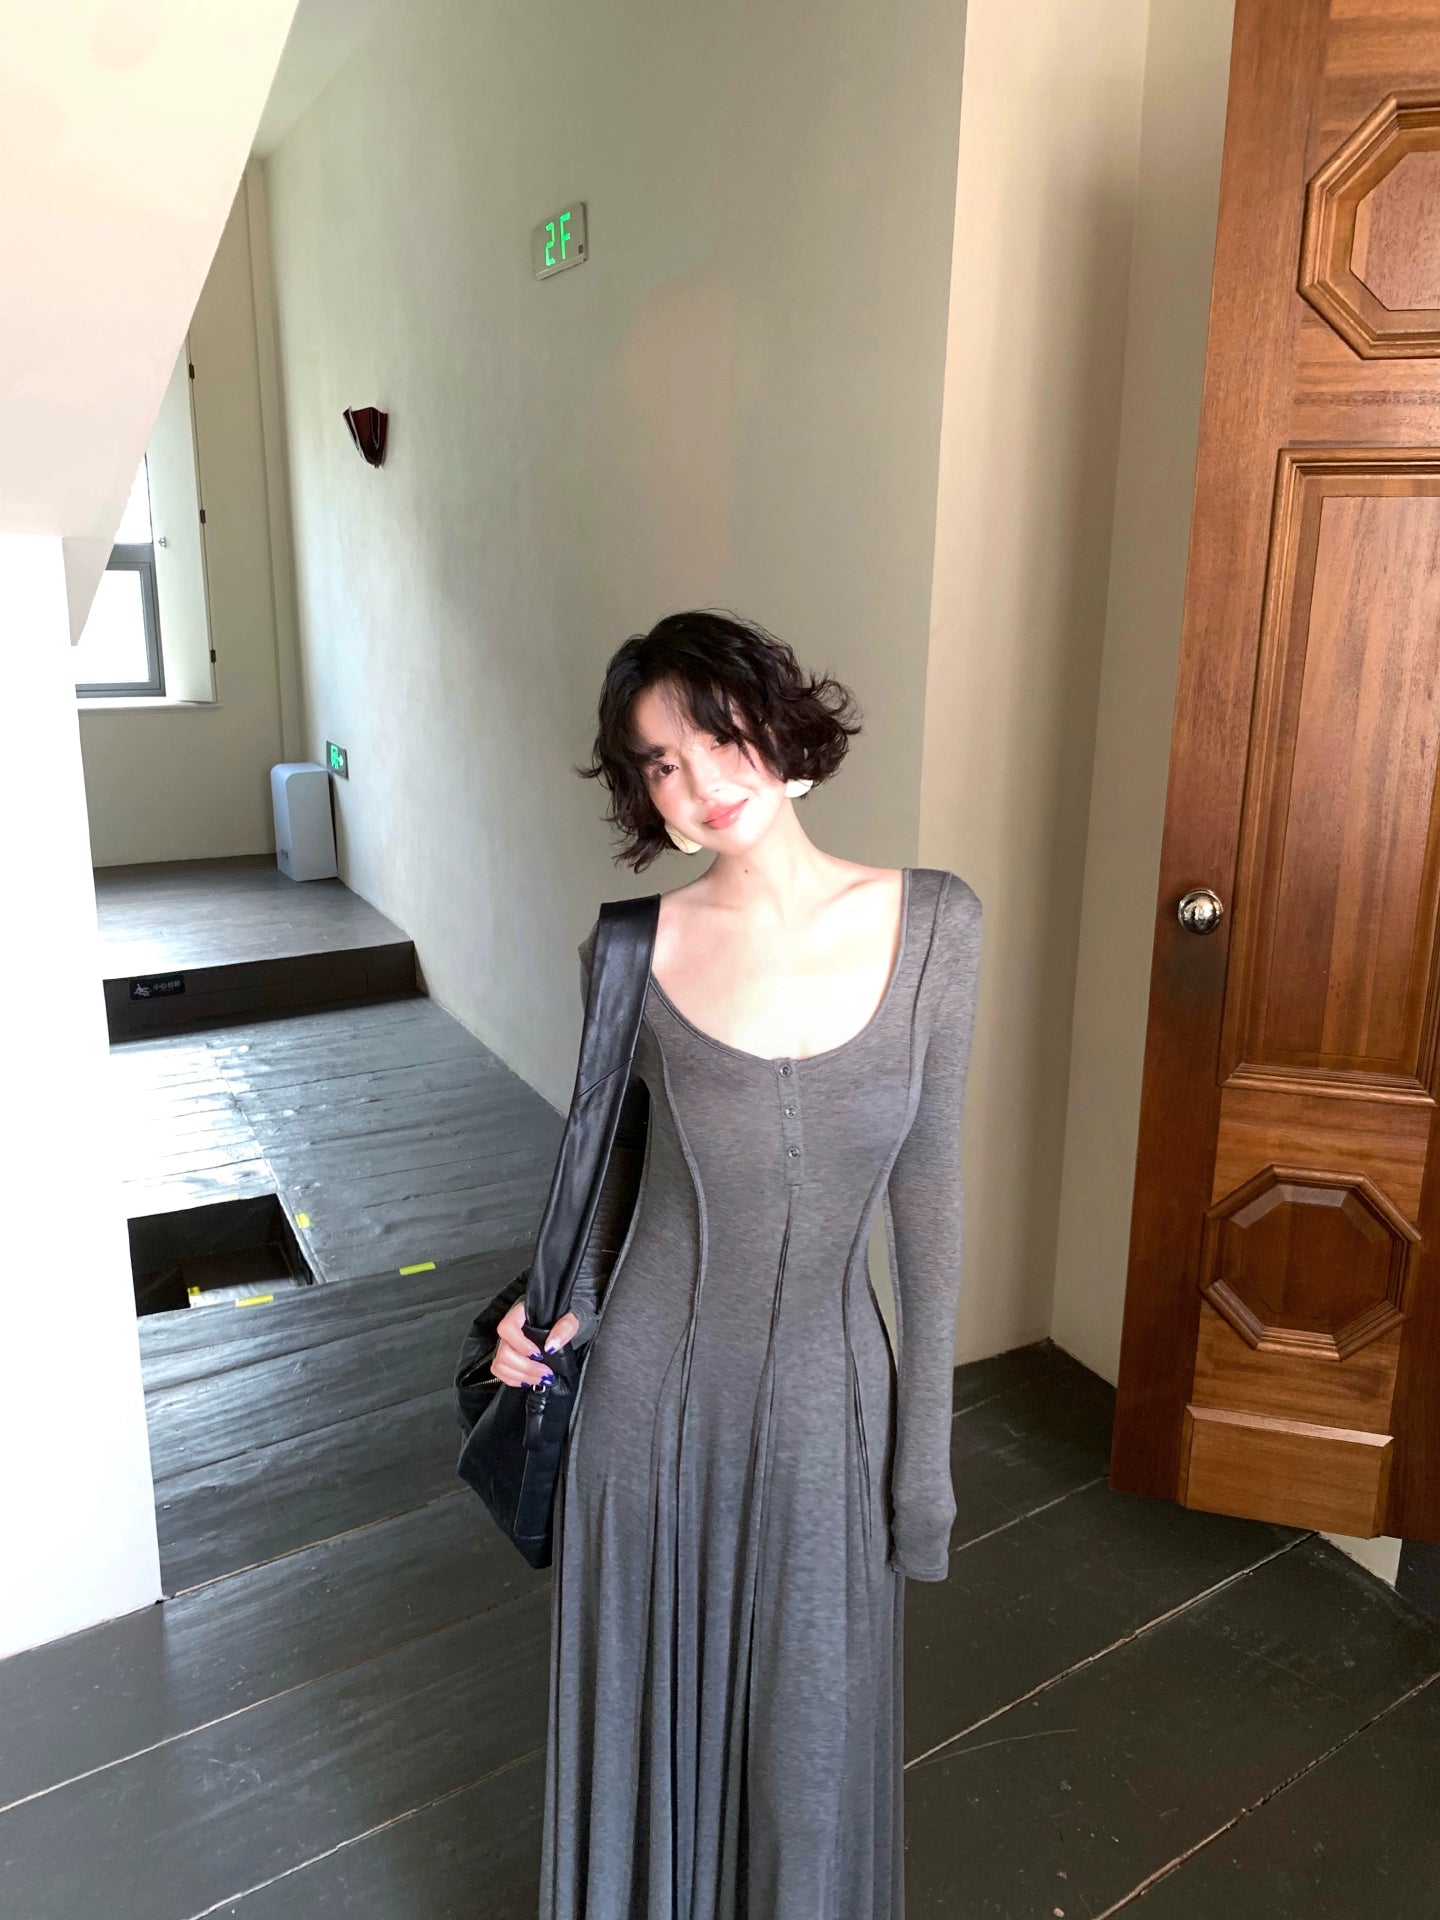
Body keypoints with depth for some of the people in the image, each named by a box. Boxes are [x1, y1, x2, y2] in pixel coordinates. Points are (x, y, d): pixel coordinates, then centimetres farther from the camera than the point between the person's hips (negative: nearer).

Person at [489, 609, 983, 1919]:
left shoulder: (934, 923, -11)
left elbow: (927, 1194, -5)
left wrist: (926, 1447, -2)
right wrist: (561, 1311, -9)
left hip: (829, 1394, 1)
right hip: (655, 1387, 0)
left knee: (814, 1731, 20)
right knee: (650, 1709, 21)